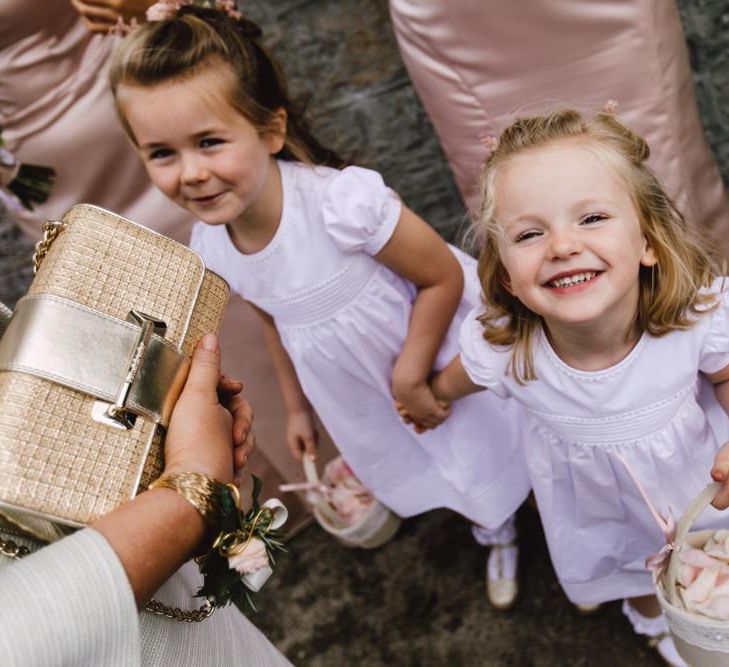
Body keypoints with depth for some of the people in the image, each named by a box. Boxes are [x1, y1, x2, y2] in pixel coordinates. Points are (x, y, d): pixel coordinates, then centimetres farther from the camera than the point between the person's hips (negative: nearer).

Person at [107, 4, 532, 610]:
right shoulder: (211, 248, -16)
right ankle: (497, 541, 63)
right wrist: (297, 406, 14)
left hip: (441, 363, -6)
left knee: (493, 456, 18)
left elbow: (443, 277, -25)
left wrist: (410, 376, -20)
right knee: (407, 467, 29)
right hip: (357, 396, 6)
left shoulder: (342, 201, -38)